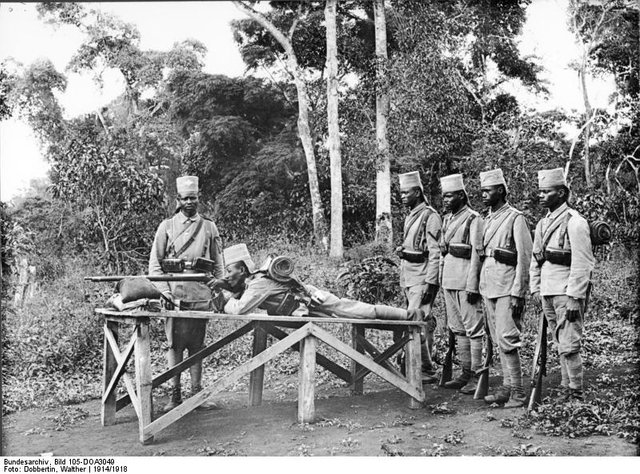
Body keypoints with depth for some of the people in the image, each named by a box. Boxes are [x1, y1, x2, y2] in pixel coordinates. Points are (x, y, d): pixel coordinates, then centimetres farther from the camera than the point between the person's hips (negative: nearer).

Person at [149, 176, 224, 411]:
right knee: (175, 345, -1)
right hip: (175, 295, -1)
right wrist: (165, 291, -7)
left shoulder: (209, 227, 10)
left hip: (201, 296, 1)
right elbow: (154, 263, 3)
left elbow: (217, 263, 13)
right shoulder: (167, 226, 5)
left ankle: (196, 393, 14)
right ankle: (175, 395, 6)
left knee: (197, 346, 7)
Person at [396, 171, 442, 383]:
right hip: (408, 276, 9)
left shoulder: (430, 216, -12)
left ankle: (426, 370, -3)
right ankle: (427, 367, 20)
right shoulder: (410, 216, 16)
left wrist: (430, 283, -21)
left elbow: (435, 253, -17)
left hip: (422, 277, -9)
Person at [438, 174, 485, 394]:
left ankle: (477, 376, 1)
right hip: (448, 281, 9)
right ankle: (465, 373, 20)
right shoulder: (447, 219, 16)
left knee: (474, 329, -4)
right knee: (457, 329, 12)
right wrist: (441, 279, 16)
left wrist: (472, 286, -17)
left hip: (465, 282, -9)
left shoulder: (473, 219, -9)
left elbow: (476, 254, -13)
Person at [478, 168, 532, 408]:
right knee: (498, 340, 11)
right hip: (488, 286, 8)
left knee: (506, 339, -9)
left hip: (507, 287, -8)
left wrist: (518, 293, -16)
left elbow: (524, 258, -12)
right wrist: (480, 284, 14)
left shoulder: (515, 218, -8)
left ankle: (517, 392, 0)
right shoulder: (488, 219, 16)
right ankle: (507, 387, 19)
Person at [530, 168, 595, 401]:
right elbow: (535, 260, 19)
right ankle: (565, 390, 22)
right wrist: (536, 290, 12)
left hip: (567, 293, -8)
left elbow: (583, 264, -16)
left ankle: (576, 395, 5)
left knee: (569, 346, -5)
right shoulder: (542, 223, 13)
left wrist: (574, 299, -19)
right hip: (547, 293, 8)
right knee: (560, 345, 14)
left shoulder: (574, 222, -11)